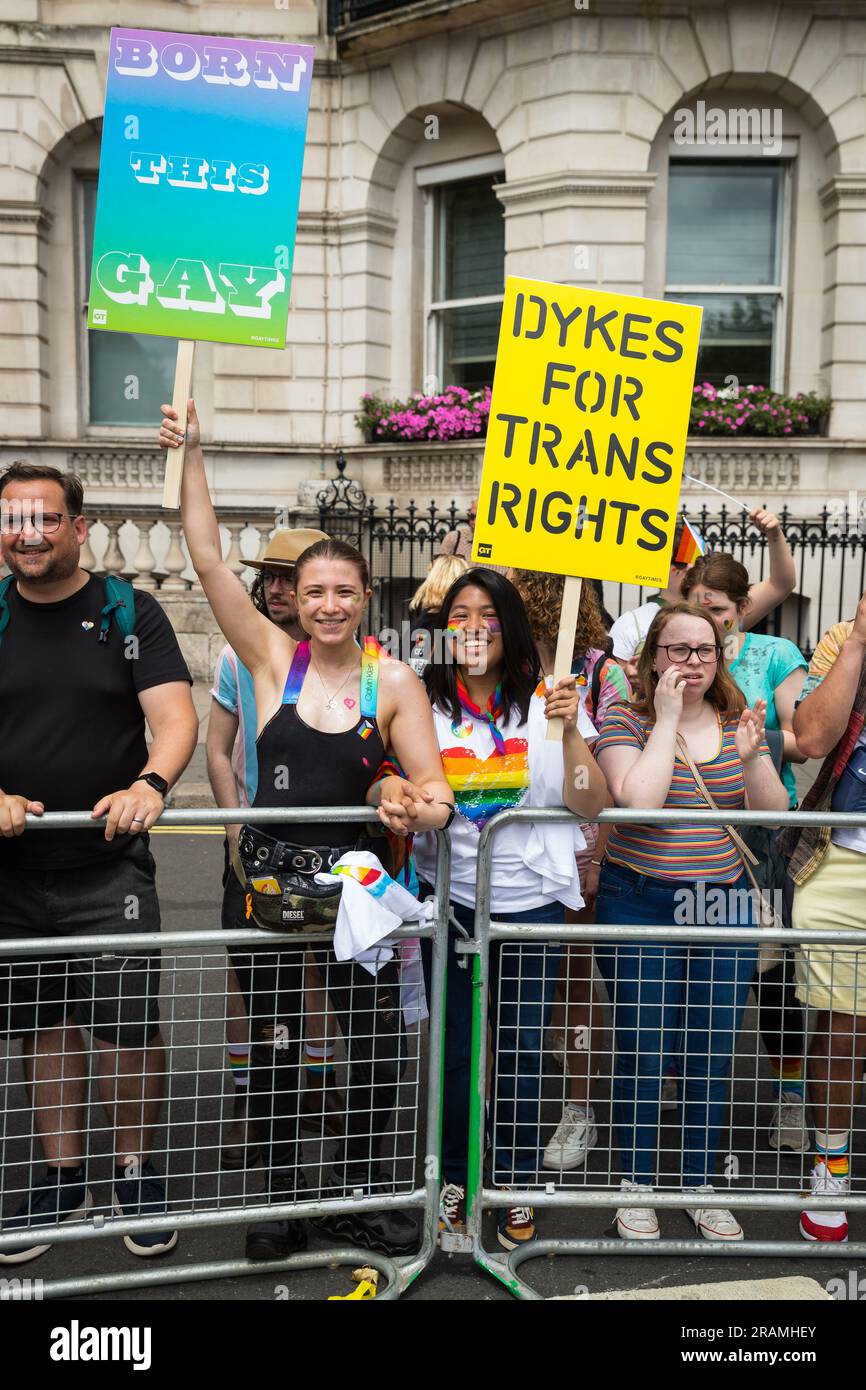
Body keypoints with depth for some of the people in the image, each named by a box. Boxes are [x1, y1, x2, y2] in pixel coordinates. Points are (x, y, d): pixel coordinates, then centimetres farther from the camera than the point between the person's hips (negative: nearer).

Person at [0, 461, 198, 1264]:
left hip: (108, 866, -2)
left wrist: (148, 785, -30)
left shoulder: (129, 613, -1)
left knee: (128, 1025, 1)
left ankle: (135, 1172, 23)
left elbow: (176, 718, -10)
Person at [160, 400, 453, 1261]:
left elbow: (431, 781, -3)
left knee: (380, 1044, 7)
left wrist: (428, 802, -26)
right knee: (273, 1043, 12)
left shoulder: (393, 683, -2)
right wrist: (189, 457, -10)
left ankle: (356, 1193, 31)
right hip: (270, 873, 0)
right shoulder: (271, 659, -2)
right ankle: (282, 1199, 32)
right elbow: (209, 561, -7)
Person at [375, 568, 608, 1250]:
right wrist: (388, 786, -23)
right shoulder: (425, 706, 0)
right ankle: (454, 1175, 32)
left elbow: (590, 805, -6)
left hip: (530, 898, 0)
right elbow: (388, 778, 0)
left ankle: (516, 1185, 30)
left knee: (521, 1046, 9)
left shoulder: (544, 702, -2)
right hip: (449, 894, 1)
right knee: (453, 1045, 10)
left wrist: (570, 730, -20)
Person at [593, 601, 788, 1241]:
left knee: (712, 1055, 11)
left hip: (726, 907, 4)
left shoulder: (740, 723, 7)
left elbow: (774, 816, 1)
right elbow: (638, 802, -21)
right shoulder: (626, 722, -5)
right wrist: (668, 719, -17)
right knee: (644, 1052, 4)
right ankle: (637, 1186, 24)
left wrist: (750, 762, -17)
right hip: (641, 908, -3)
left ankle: (701, 1186, 30)